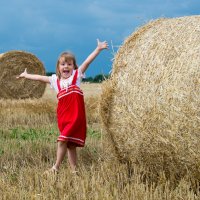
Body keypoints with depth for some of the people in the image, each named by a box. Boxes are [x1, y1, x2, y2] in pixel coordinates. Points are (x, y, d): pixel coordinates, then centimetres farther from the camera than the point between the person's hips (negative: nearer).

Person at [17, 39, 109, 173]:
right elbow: (40, 78, 26)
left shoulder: (76, 75, 3)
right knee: (69, 144, 7)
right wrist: (26, 75, 39)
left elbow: (87, 62, -7)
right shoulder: (55, 80, 13)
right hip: (63, 117, 5)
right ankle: (74, 171, 10)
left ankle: (56, 167, -3)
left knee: (62, 140, -12)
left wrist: (98, 49, -16)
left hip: (76, 116, -5)